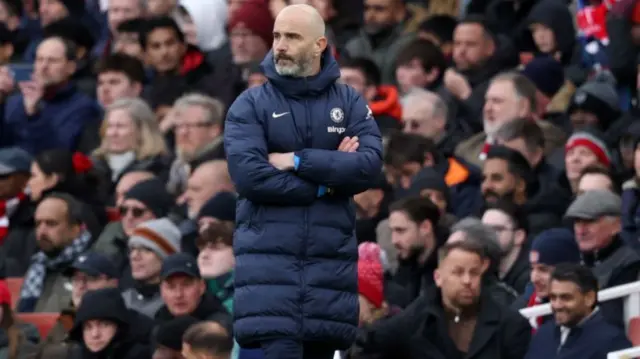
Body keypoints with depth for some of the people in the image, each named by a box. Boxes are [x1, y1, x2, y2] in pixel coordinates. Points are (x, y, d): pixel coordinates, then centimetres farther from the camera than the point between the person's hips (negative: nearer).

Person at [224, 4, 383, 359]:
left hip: (330, 258, 3)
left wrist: (298, 161, -11)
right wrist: (324, 183, -8)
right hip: (269, 257, -3)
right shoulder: (250, 105, 3)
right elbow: (248, 175, -11)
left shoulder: (350, 103, 9)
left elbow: (369, 165, -6)